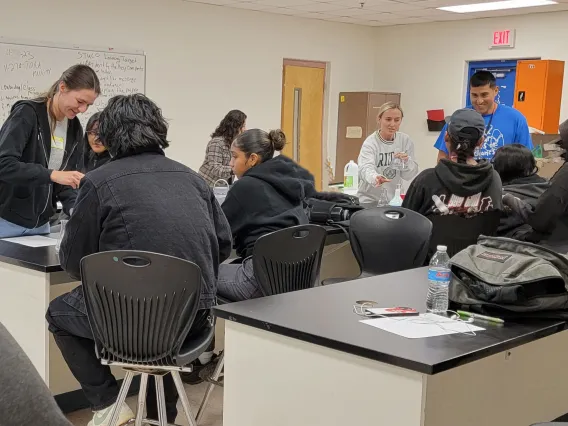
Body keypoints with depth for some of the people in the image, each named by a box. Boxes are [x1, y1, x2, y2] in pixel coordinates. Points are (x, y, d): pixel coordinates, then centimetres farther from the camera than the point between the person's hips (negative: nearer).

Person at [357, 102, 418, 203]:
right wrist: (375, 177, -52)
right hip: (370, 200, -3)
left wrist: (406, 162, -19)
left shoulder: (406, 140, -1)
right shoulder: (370, 143, -12)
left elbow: (408, 176, 2)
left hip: (394, 200, 3)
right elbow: (366, 168, -31)